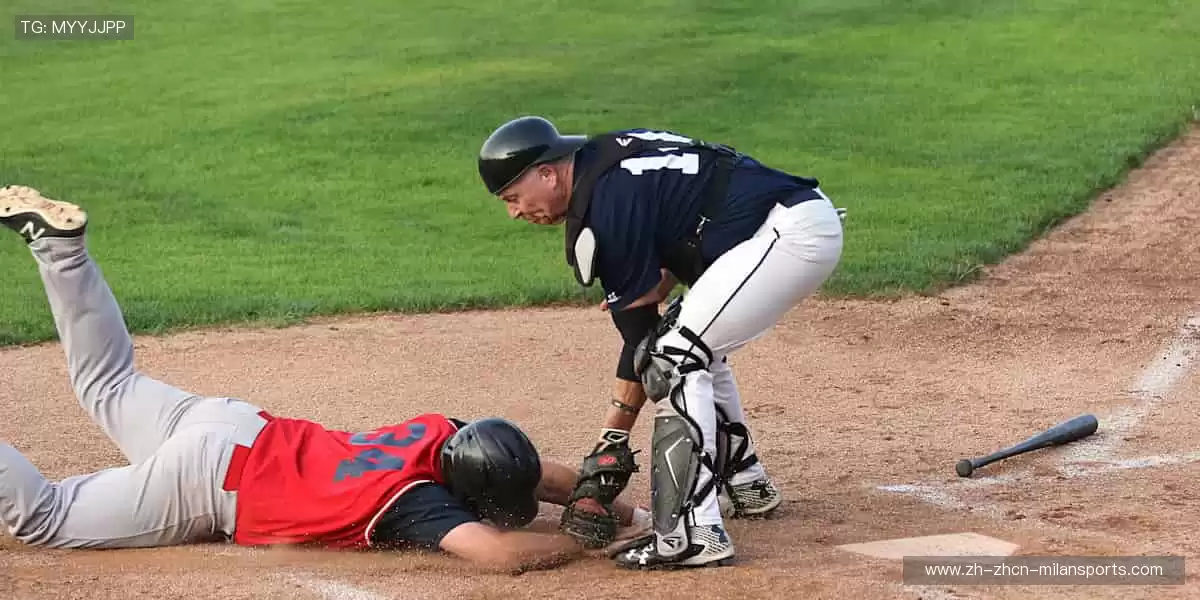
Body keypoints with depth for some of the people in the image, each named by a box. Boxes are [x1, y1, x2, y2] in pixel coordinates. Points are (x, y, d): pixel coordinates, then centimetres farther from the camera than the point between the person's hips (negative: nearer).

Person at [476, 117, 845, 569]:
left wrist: (610, 444, -7)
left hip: (791, 234, -11)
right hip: (812, 213, 11)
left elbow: (639, 332, -11)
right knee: (697, 349, 23)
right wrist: (648, 290, 10)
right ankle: (744, 485, 33)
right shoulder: (603, 156, 14)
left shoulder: (603, 207, -13)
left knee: (674, 357, -14)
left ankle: (693, 535, -19)